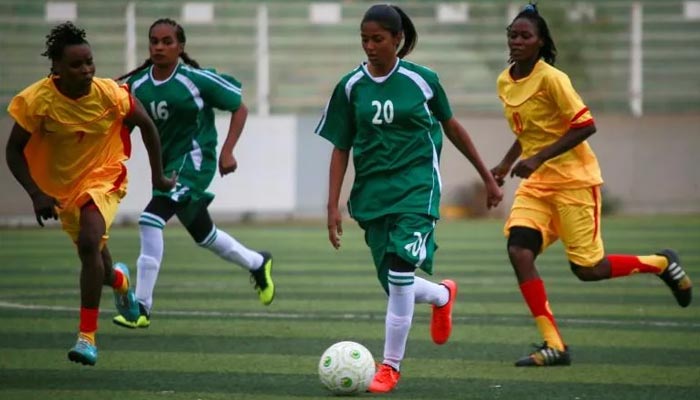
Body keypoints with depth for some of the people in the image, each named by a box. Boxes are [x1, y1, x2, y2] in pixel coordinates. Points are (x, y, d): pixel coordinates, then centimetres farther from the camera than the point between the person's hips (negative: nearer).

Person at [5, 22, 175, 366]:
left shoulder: (110, 94, -21)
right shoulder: (38, 101, -23)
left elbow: (146, 125, -4)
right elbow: (14, 150, -14)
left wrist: (157, 176, 3)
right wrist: (36, 194, -25)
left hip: (104, 177, -2)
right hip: (60, 185, 2)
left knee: (90, 241, -27)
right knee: (92, 256, 16)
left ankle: (87, 337, -21)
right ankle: (118, 279, 58)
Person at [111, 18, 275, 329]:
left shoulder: (197, 80, -13)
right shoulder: (137, 85, -2)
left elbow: (239, 108, -3)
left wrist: (227, 151, -11)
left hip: (194, 160, -7)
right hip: (166, 164, 7)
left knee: (151, 220, -23)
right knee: (203, 235, 22)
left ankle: (142, 306, -21)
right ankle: (257, 263, 50)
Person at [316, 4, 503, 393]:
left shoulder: (422, 80, -4)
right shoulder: (351, 87, 1)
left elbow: (451, 127, 9)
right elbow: (341, 149, 6)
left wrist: (488, 177, 15)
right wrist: (333, 207, 0)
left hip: (416, 186, -3)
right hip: (372, 192, 3)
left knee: (400, 274, -18)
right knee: (394, 285, 7)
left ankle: (391, 366, -5)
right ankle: (443, 295, 42)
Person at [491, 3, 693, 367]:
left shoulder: (551, 78, -17)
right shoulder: (505, 82, 6)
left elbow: (585, 126, -20)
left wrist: (538, 158, -25)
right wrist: (506, 163, 10)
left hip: (573, 180, -7)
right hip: (536, 183, 7)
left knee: (588, 269, -5)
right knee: (518, 251, -14)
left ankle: (661, 263, 23)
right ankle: (553, 345, -8)